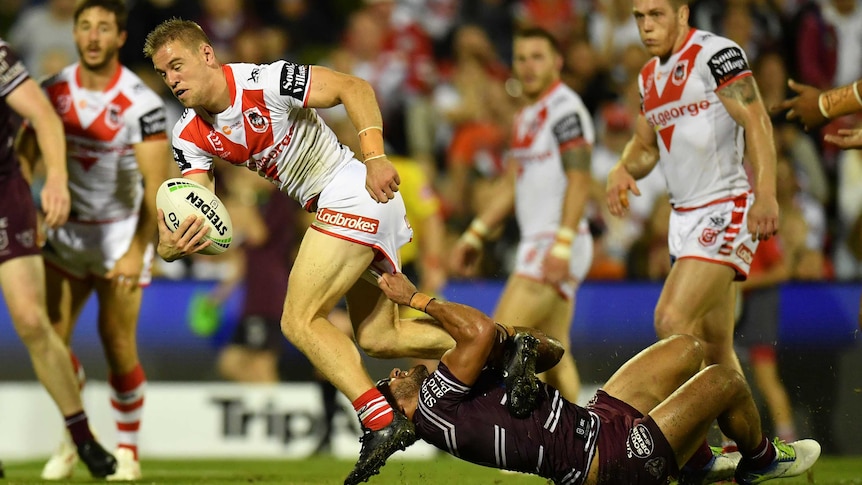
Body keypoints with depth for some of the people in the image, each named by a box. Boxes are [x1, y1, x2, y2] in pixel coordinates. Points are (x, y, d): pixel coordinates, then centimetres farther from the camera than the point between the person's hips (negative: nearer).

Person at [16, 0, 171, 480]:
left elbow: (156, 185, -19)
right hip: (67, 227, 4)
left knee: (118, 345, -6)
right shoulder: (54, 92, -4)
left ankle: (128, 449, 10)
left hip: (122, 230, -4)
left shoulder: (141, 103, -18)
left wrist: (138, 252, -27)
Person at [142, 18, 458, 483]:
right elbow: (198, 213, -6)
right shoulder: (190, 136, 3)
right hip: (329, 206, 9)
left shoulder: (264, 81, -20)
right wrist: (170, 245, -29)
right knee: (378, 337, 13)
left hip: (354, 189, -9)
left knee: (299, 320, -15)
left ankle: (380, 421, -21)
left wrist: (375, 157, -30)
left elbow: (354, 88, -18)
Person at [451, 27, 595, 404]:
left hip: (559, 243, -10)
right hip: (537, 242, 10)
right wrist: (475, 236, 25)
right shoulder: (526, 117, 19)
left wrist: (562, 245, -25)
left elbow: (579, 180, -19)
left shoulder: (565, 109, -11)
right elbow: (511, 184, 26)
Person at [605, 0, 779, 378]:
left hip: (725, 212, -9)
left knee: (672, 322, -21)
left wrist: (765, 194, -32)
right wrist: (623, 170, 2)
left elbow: (755, 121, -21)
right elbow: (645, 144, 26)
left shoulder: (715, 54, -11)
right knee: (713, 350, 8)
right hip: (684, 217, 9)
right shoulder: (649, 77, 15)